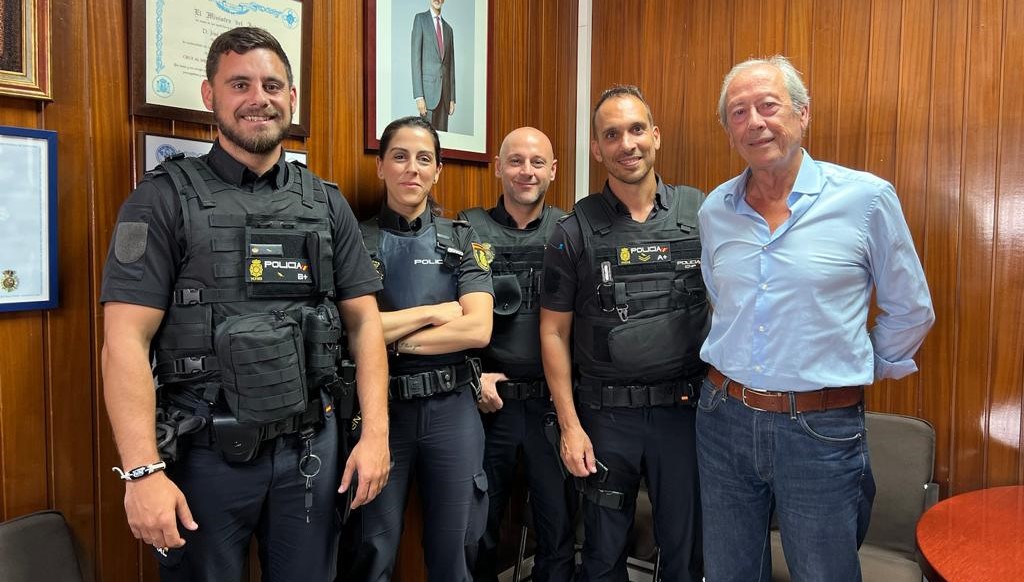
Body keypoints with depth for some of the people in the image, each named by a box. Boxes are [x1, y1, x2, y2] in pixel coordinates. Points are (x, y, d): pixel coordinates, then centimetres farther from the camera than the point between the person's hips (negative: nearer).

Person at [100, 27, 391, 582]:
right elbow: (126, 340, -10)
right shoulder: (165, 198, -4)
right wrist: (143, 471, -16)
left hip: (310, 446, 3)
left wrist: (375, 432, -3)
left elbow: (364, 321, 5)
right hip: (206, 451, -3)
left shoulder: (327, 204, 6)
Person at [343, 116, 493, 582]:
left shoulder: (462, 241, 3)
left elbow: (477, 330, -10)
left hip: (451, 409, 1)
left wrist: (392, 338, -11)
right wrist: (432, 312, -11)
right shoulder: (356, 240, 0)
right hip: (378, 408, -1)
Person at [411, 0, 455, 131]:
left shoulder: (448, 28, 18)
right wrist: (419, 95, -15)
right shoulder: (420, 19, 2)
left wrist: (452, 98, 11)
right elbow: (416, 57, -6)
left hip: (445, 90, 5)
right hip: (428, 88, -5)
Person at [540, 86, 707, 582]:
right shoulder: (575, 232, -4)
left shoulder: (700, 212, -1)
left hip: (686, 407, 1)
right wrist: (570, 425, -4)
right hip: (606, 413, 0)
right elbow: (554, 331, -1)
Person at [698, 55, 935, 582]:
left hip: (822, 432, -3)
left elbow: (910, 312, 3)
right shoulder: (714, 211, 3)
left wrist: (860, 372, 8)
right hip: (724, 420, 4)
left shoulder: (867, 198, -8)